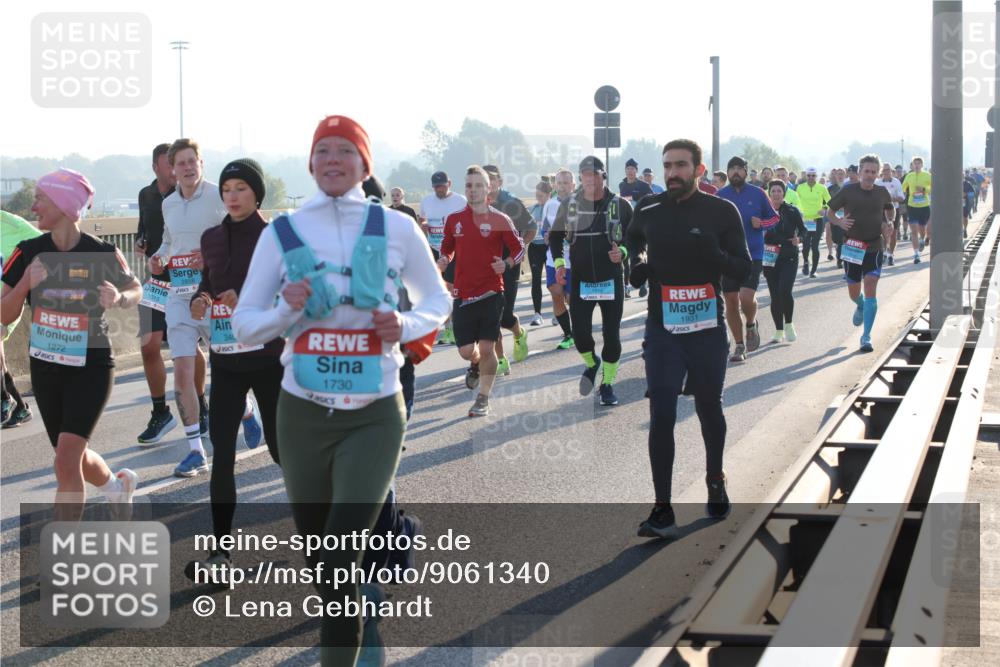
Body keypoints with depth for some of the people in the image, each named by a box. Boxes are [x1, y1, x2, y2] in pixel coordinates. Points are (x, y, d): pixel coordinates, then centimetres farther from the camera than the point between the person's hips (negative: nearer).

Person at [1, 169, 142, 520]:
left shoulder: (102, 254, -15)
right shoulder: (29, 252, -5)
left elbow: (135, 289, 3)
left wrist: (119, 298, -20)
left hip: (91, 368, -5)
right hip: (45, 368, 5)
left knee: (66, 461, -15)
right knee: (74, 456, 19)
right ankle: (118, 485, 51)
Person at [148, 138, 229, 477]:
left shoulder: (219, 196, -6)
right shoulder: (168, 204, 12)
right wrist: (159, 257, 8)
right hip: (179, 294, 4)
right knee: (182, 372, -5)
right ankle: (195, 451, 0)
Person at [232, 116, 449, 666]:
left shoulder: (396, 228, -1)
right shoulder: (282, 232, 1)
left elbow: (437, 300, 12)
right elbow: (244, 325, 4)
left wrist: (406, 326, -9)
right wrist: (286, 312, -16)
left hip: (374, 414, -2)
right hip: (303, 413, 2)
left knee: (340, 552, -17)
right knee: (319, 556, 14)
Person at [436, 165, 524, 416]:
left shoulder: (500, 221, -3)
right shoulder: (454, 220, 5)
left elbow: (519, 249, 4)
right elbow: (447, 248, 20)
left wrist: (506, 264, -15)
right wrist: (443, 261, -2)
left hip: (491, 292, -2)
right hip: (462, 294, 2)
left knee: (486, 348, -4)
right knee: (466, 351, 2)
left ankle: (483, 399, 10)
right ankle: (476, 364, 39)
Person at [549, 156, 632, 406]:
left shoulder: (620, 205, -4)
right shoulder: (569, 204, 1)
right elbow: (556, 235, 12)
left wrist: (622, 252, -16)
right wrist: (559, 263, -1)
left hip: (611, 280, -1)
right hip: (580, 280, 1)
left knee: (611, 334, 3)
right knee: (580, 332, -4)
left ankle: (607, 384, 19)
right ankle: (592, 363, 29)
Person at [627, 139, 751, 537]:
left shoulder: (722, 212, -6)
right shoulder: (649, 210, 0)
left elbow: (743, 270, -6)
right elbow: (634, 237, 24)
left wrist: (716, 254, -25)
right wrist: (636, 262, 3)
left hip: (708, 329, -1)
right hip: (662, 329, 1)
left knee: (709, 409, 15)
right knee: (661, 416, -7)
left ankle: (715, 481, 40)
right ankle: (663, 511, -5)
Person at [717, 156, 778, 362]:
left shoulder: (757, 194, 1)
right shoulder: (720, 196, 3)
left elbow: (774, 217, 10)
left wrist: (761, 223, -10)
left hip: (752, 254, -2)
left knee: (746, 297, -19)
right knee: (731, 303, 5)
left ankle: (751, 325, 14)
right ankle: (739, 345, 19)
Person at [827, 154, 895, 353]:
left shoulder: (882, 193, 2)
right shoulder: (848, 192, -3)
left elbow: (890, 209, 22)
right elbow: (830, 212, 5)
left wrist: (889, 222, 2)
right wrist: (839, 222, -15)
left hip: (874, 247, 0)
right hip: (852, 246, 0)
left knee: (871, 290, -11)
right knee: (854, 293, 9)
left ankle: (866, 336, -7)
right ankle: (860, 307, 49)